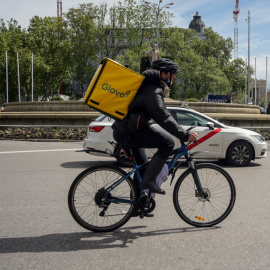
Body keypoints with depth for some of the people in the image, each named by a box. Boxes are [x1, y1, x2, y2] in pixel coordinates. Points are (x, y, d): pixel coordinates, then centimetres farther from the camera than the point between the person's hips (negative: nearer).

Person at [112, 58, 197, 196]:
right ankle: (149, 180, -14)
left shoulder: (147, 86, 15)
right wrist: (185, 135, -23)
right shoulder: (153, 92, -19)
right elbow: (164, 118, -25)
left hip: (122, 130, 11)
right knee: (168, 143, -17)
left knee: (142, 167, 26)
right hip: (130, 132, -11)